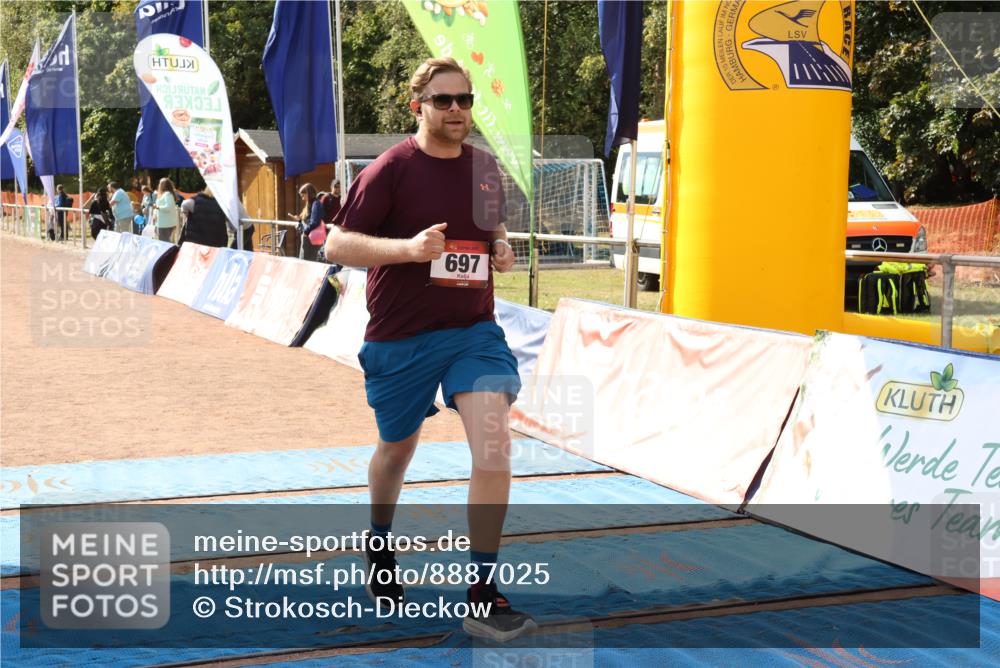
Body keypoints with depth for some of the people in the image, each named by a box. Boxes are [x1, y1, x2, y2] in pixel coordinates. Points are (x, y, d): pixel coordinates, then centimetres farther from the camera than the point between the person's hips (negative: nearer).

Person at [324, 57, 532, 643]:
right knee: (398, 449, 16)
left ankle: (483, 595, -7)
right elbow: (337, 246, -12)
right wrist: (408, 248, -26)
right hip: (401, 338, -2)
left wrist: (503, 252, 0)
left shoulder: (486, 168, 5)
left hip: (474, 330, 3)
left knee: (494, 443, -16)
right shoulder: (391, 169, -9)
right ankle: (380, 544, 49)